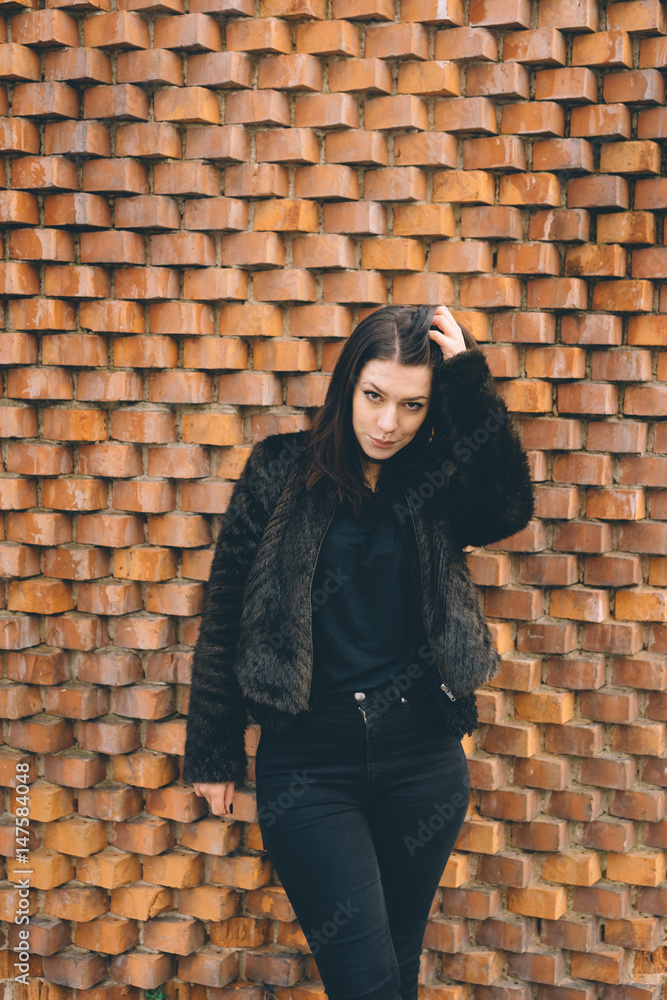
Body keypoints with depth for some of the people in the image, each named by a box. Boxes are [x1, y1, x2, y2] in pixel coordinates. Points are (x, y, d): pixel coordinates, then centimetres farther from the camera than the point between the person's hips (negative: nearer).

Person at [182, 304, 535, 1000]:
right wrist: (213, 753, 2)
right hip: (308, 764, -2)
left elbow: (508, 510, -18)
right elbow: (225, 613, 1)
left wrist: (470, 378, -20)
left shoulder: (434, 486, 3)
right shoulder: (282, 470, -2)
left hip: (422, 758, 3)